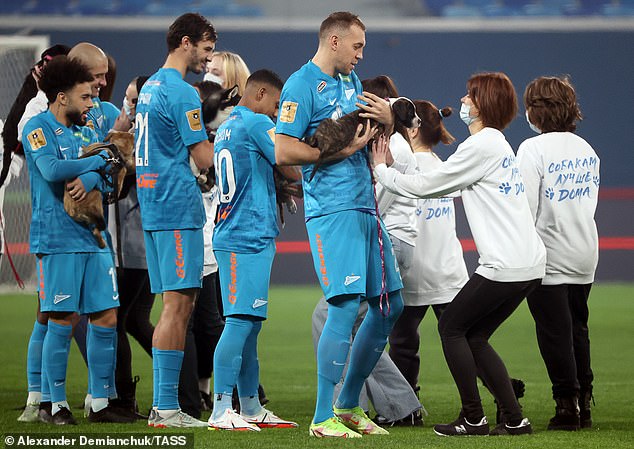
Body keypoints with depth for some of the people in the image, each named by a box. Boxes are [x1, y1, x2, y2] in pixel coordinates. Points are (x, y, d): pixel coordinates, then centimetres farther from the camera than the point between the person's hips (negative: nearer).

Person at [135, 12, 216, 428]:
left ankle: (163, 404, 11)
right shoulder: (182, 93, -12)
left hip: (154, 205, 10)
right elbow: (206, 158, -13)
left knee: (177, 306, 11)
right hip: (178, 207, -10)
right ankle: (166, 409, -11)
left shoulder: (151, 86, 18)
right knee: (178, 305, -10)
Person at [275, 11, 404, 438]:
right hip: (331, 210, -9)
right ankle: (323, 418, -12)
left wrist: (387, 121, 5)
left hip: (366, 206, 9)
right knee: (346, 306, -16)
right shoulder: (302, 86, -8)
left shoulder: (351, 81, 19)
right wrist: (341, 150, -14)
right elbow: (283, 151, -16)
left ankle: (348, 404, 21)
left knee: (389, 305, 10)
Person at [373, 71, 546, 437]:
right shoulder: (498, 143, 20)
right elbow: (443, 186, 20)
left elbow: (423, 186, -8)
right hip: (530, 264, 9)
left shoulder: (481, 145, -11)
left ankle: (474, 419, 4)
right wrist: (392, 169, 18)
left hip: (506, 267, -9)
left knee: (452, 327, 4)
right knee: (474, 338, 14)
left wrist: (381, 170, 6)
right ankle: (515, 419, 9)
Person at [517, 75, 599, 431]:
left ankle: (567, 405, -1)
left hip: (548, 255, -7)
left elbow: (526, 207, -16)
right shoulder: (587, 149, 8)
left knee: (554, 331, -1)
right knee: (578, 328, 15)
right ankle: (584, 405, 19)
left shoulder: (533, 149, -13)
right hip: (585, 254, 7)